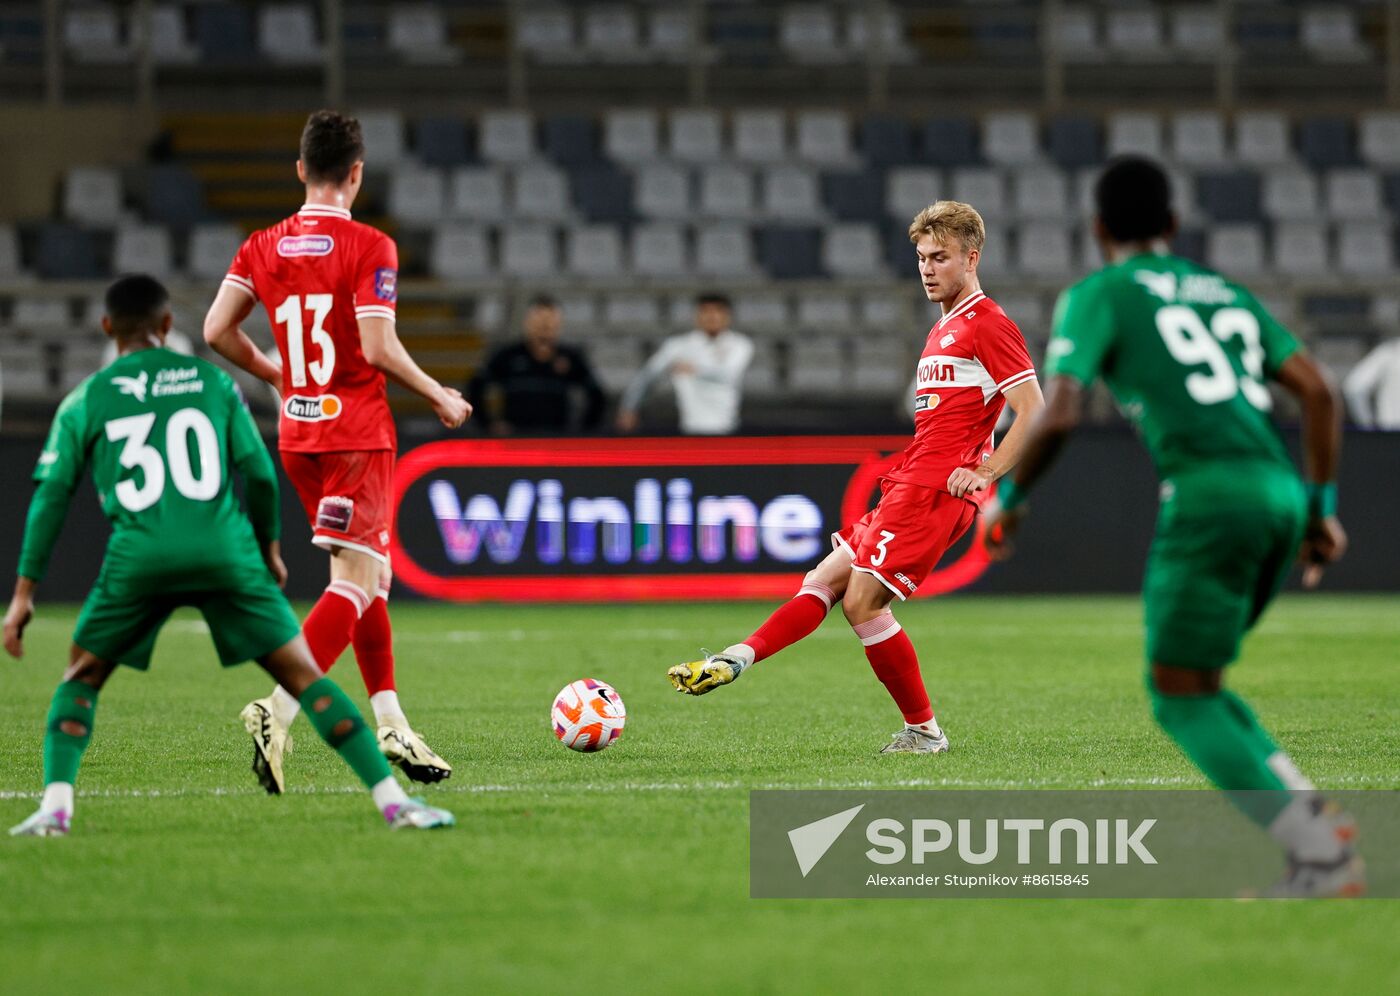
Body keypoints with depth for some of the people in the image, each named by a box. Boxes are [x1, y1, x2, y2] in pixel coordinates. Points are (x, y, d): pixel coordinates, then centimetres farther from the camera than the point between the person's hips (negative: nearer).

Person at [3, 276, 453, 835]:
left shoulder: (85, 400, 12)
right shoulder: (212, 381, 13)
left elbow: (50, 496, 7)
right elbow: (259, 474, 11)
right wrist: (270, 547, 27)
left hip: (140, 558, 0)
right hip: (225, 552, 0)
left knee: (80, 681, 18)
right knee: (305, 678, 6)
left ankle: (56, 806, -2)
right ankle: (392, 801, -2)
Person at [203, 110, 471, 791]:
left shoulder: (263, 247, 6)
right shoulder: (369, 248, -11)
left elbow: (217, 331, 2)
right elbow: (378, 349, -19)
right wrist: (440, 397, -4)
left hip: (297, 433, 7)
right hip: (357, 433, -7)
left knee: (371, 574, 16)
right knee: (357, 582, -8)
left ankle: (391, 726, 13)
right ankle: (279, 710, -25)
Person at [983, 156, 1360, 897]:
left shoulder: (1098, 295, 6)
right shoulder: (1224, 294, 25)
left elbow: (1059, 414, -7)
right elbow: (1317, 392, 17)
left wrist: (1008, 498, 8)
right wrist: (1322, 508, 20)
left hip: (1209, 494, -7)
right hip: (1281, 496, 7)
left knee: (1182, 699, 1)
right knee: (1186, 682, 20)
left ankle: (1322, 859, -10)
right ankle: (1315, 820, 2)